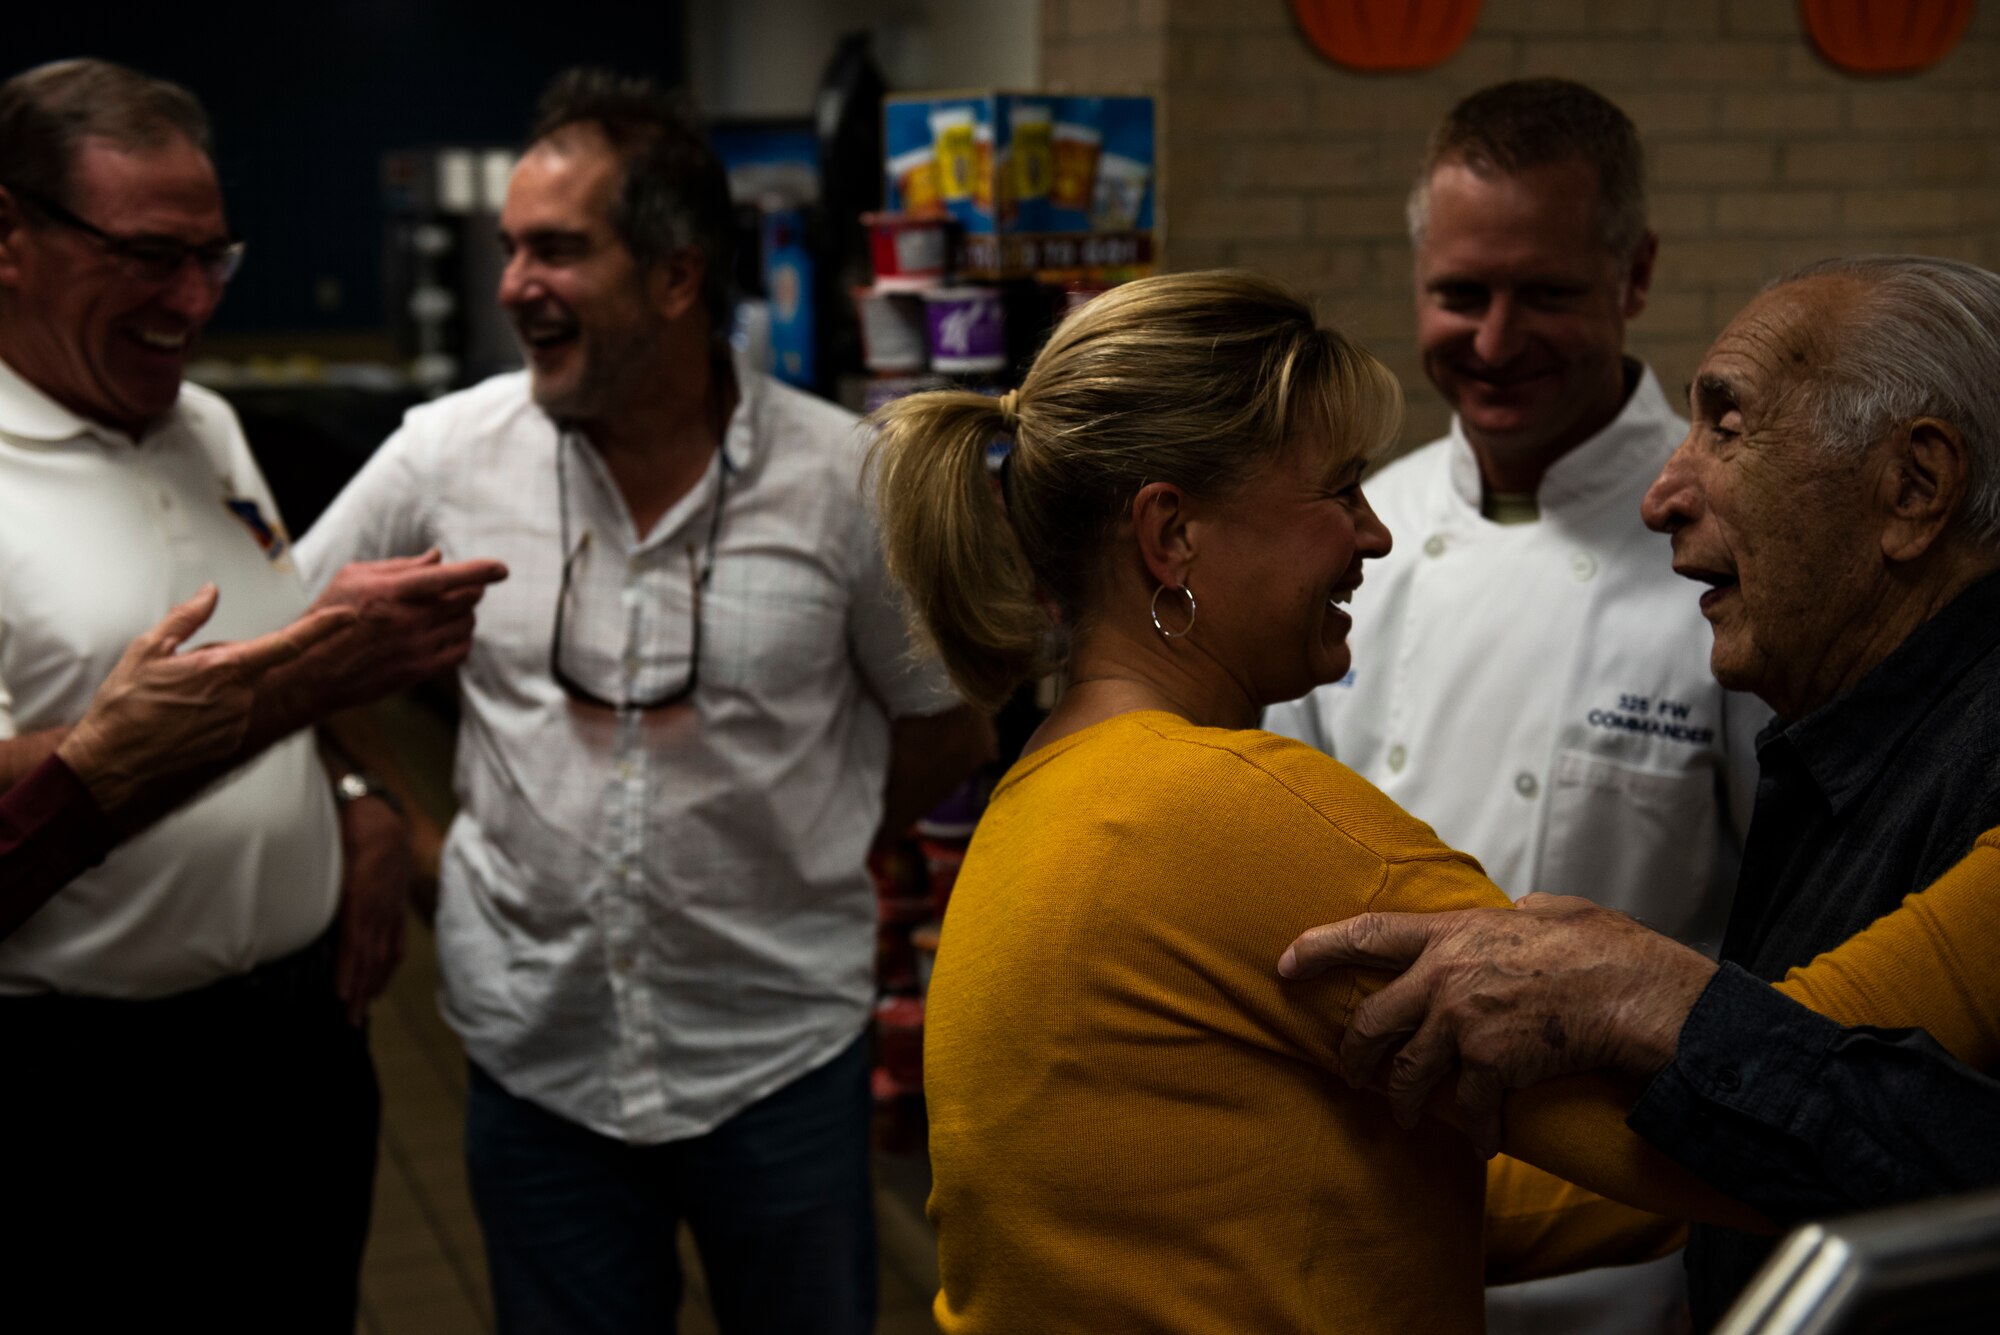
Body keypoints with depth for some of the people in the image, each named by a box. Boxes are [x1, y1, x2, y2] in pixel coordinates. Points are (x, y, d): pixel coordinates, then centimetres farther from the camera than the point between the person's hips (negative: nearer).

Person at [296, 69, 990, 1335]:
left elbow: (948, 727, 3)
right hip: (537, 1055, 2)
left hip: (781, 1049, -1)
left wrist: (782, 848, 1)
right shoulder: (447, 455, -5)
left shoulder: (848, 479, -9)